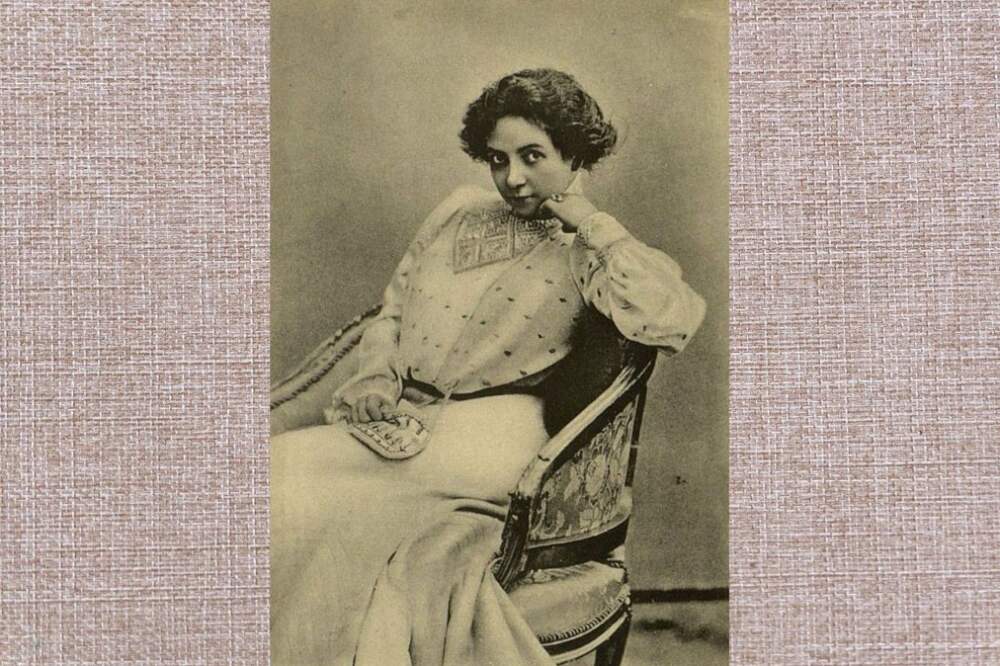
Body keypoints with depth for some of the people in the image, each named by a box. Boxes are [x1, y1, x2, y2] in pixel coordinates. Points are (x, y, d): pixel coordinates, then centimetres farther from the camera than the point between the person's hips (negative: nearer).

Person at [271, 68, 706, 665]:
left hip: (487, 426, -6)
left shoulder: (591, 253, 3)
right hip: (403, 414, 6)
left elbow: (675, 321, -18)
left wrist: (590, 221, -9)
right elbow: (392, 307, 24)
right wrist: (378, 374, 2)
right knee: (284, 465, -20)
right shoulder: (461, 210, 20)